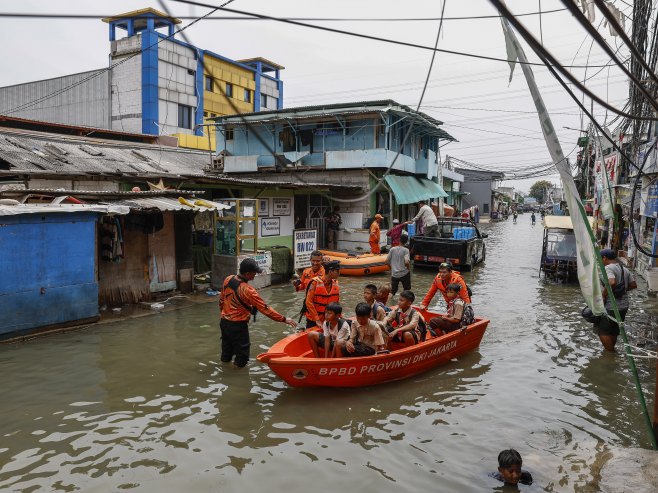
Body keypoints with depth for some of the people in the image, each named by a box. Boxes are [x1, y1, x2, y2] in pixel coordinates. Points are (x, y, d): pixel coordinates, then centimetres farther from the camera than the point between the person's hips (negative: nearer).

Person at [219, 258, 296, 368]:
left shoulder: (228, 279, -5)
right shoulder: (248, 291, -26)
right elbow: (265, 309, -23)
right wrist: (284, 319, -18)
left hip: (224, 321, 8)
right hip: (238, 326, -8)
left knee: (227, 351, 24)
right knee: (242, 354, 8)